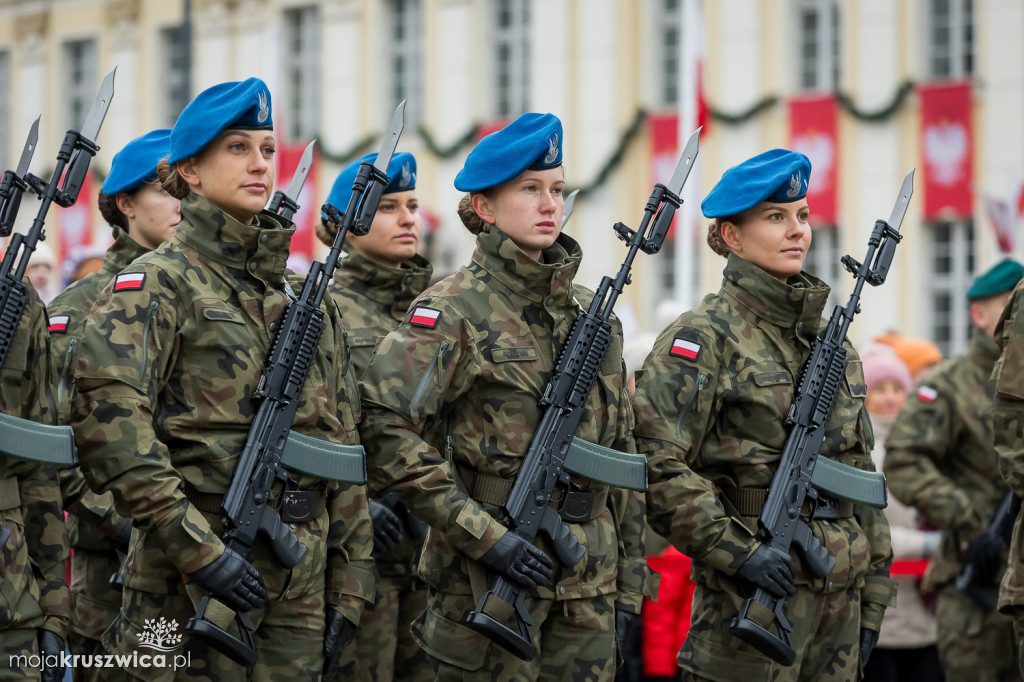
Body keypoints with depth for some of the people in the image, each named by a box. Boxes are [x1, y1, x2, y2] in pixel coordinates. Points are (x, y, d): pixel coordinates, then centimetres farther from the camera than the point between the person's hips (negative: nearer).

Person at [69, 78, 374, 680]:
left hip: (299, 594, 6)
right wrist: (196, 548, -24)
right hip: (190, 589, -6)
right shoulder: (157, 284, -4)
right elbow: (108, 418, -19)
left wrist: (348, 592, 12)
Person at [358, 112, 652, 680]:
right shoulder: (454, 310, -6)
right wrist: (482, 534, -20)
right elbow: (386, 424, -18)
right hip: (485, 587, -6)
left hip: (589, 590, 6)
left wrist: (629, 585, 13)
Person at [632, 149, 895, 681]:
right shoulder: (703, 337, -6)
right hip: (751, 594, -7)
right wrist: (737, 551, -20)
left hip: (839, 594, 7)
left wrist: (873, 594, 15)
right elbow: (656, 463, -15)